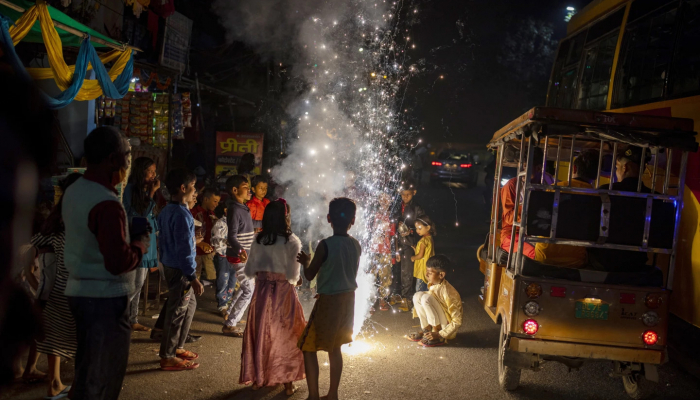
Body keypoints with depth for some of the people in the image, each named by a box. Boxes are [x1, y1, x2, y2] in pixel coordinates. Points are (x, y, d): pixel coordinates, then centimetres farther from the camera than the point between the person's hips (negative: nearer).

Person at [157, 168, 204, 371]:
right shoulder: (182, 215, -21)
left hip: (170, 265, 10)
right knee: (177, 312, -1)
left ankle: (177, 347, 30)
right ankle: (168, 357, 8)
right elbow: (184, 249, -23)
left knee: (189, 304, 21)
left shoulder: (167, 211, 9)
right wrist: (193, 277, -21)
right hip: (180, 270, -10)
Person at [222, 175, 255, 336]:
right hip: (239, 257, -10)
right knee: (249, 290, -7)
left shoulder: (243, 208, 10)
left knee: (247, 286, 21)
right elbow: (232, 236, -27)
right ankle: (229, 325, -1)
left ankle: (230, 315, 33)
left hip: (245, 255, 10)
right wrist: (240, 250, -43)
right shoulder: (235, 210, -19)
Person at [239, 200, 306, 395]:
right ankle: (287, 381, 14)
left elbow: (249, 270, 1)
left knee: (260, 333, 14)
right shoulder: (292, 241, -13)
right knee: (285, 336, 9)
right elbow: (293, 274, -14)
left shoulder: (258, 240, -1)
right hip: (283, 293, -3)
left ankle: (258, 377, 22)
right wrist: (296, 281, 8)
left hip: (262, 291, 3)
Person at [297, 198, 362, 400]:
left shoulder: (325, 245, -18)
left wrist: (306, 262, 12)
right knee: (334, 347, 19)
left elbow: (309, 275, -9)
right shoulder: (356, 245, 1)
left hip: (329, 301, -7)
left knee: (308, 348, 4)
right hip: (347, 299, 7)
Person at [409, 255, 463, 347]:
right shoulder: (433, 286, -3)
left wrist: (439, 334, -27)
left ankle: (437, 334, -18)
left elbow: (457, 322, -25)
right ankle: (426, 330, -2)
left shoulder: (447, 292, -26)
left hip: (447, 327, -8)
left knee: (426, 298, -26)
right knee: (418, 296, -4)